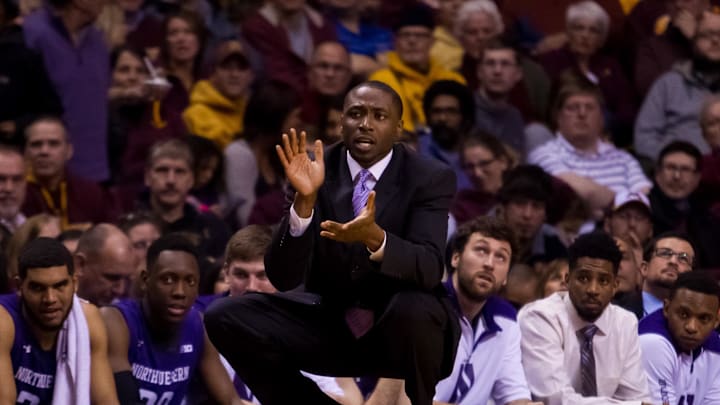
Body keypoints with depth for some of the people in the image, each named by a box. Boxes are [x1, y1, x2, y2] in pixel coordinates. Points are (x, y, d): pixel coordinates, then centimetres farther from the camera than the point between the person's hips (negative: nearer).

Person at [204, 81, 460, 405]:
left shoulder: (431, 178, -10)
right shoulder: (316, 171, -6)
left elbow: (429, 269, -25)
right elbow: (282, 278, -15)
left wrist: (375, 237, -44)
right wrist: (305, 200, -30)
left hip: (399, 328, -2)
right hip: (329, 322, 2)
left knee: (414, 307, -38)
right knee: (225, 317, -18)